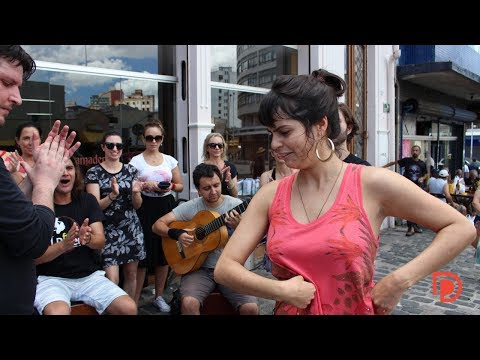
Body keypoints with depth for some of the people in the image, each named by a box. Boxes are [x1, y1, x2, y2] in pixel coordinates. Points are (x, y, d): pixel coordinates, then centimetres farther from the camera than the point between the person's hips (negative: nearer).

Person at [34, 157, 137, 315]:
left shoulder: (88, 200, 5)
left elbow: (101, 241, -2)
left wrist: (88, 239, -26)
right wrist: (64, 245, -27)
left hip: (90, 275, 3)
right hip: (51, 278, -3)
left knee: (129, 308, -16)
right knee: (58, 312, -35)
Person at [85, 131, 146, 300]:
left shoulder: (131, 170, 6)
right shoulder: (94, 172, -3)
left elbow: (137, 205, 6)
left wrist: (136, 193, -15)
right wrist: (112, 195, -26)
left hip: (132, 228, 3)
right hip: (108, 230, -3)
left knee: (131, 274, 10)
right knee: (112, 279, -9)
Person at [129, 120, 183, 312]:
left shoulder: (170, 160, 8)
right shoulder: (136, 161, 0)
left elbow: (180, 186, 13)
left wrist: (171, 186, -8)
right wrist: (144, 185, -18)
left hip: (166, 206, 3)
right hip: (145, 207, -3)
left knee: (165, 251, 9)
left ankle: (159, 296, 25)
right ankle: (135, 299, 12)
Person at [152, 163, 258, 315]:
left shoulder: (236, 205, -2)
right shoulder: (190, 207, 0)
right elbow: (158, 225, 1)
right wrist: (177, 234, -19)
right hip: (199, 268, 0)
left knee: (251, 308, -22)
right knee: (188, 303, -29)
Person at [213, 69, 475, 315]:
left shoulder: (372, 184, -14)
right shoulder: (270, 196, -7)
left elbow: (461, 228, -7)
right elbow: (224, 268, -7)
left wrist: (400, 281, -16)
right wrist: (280, 290, -22)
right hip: (289, 309, 3)